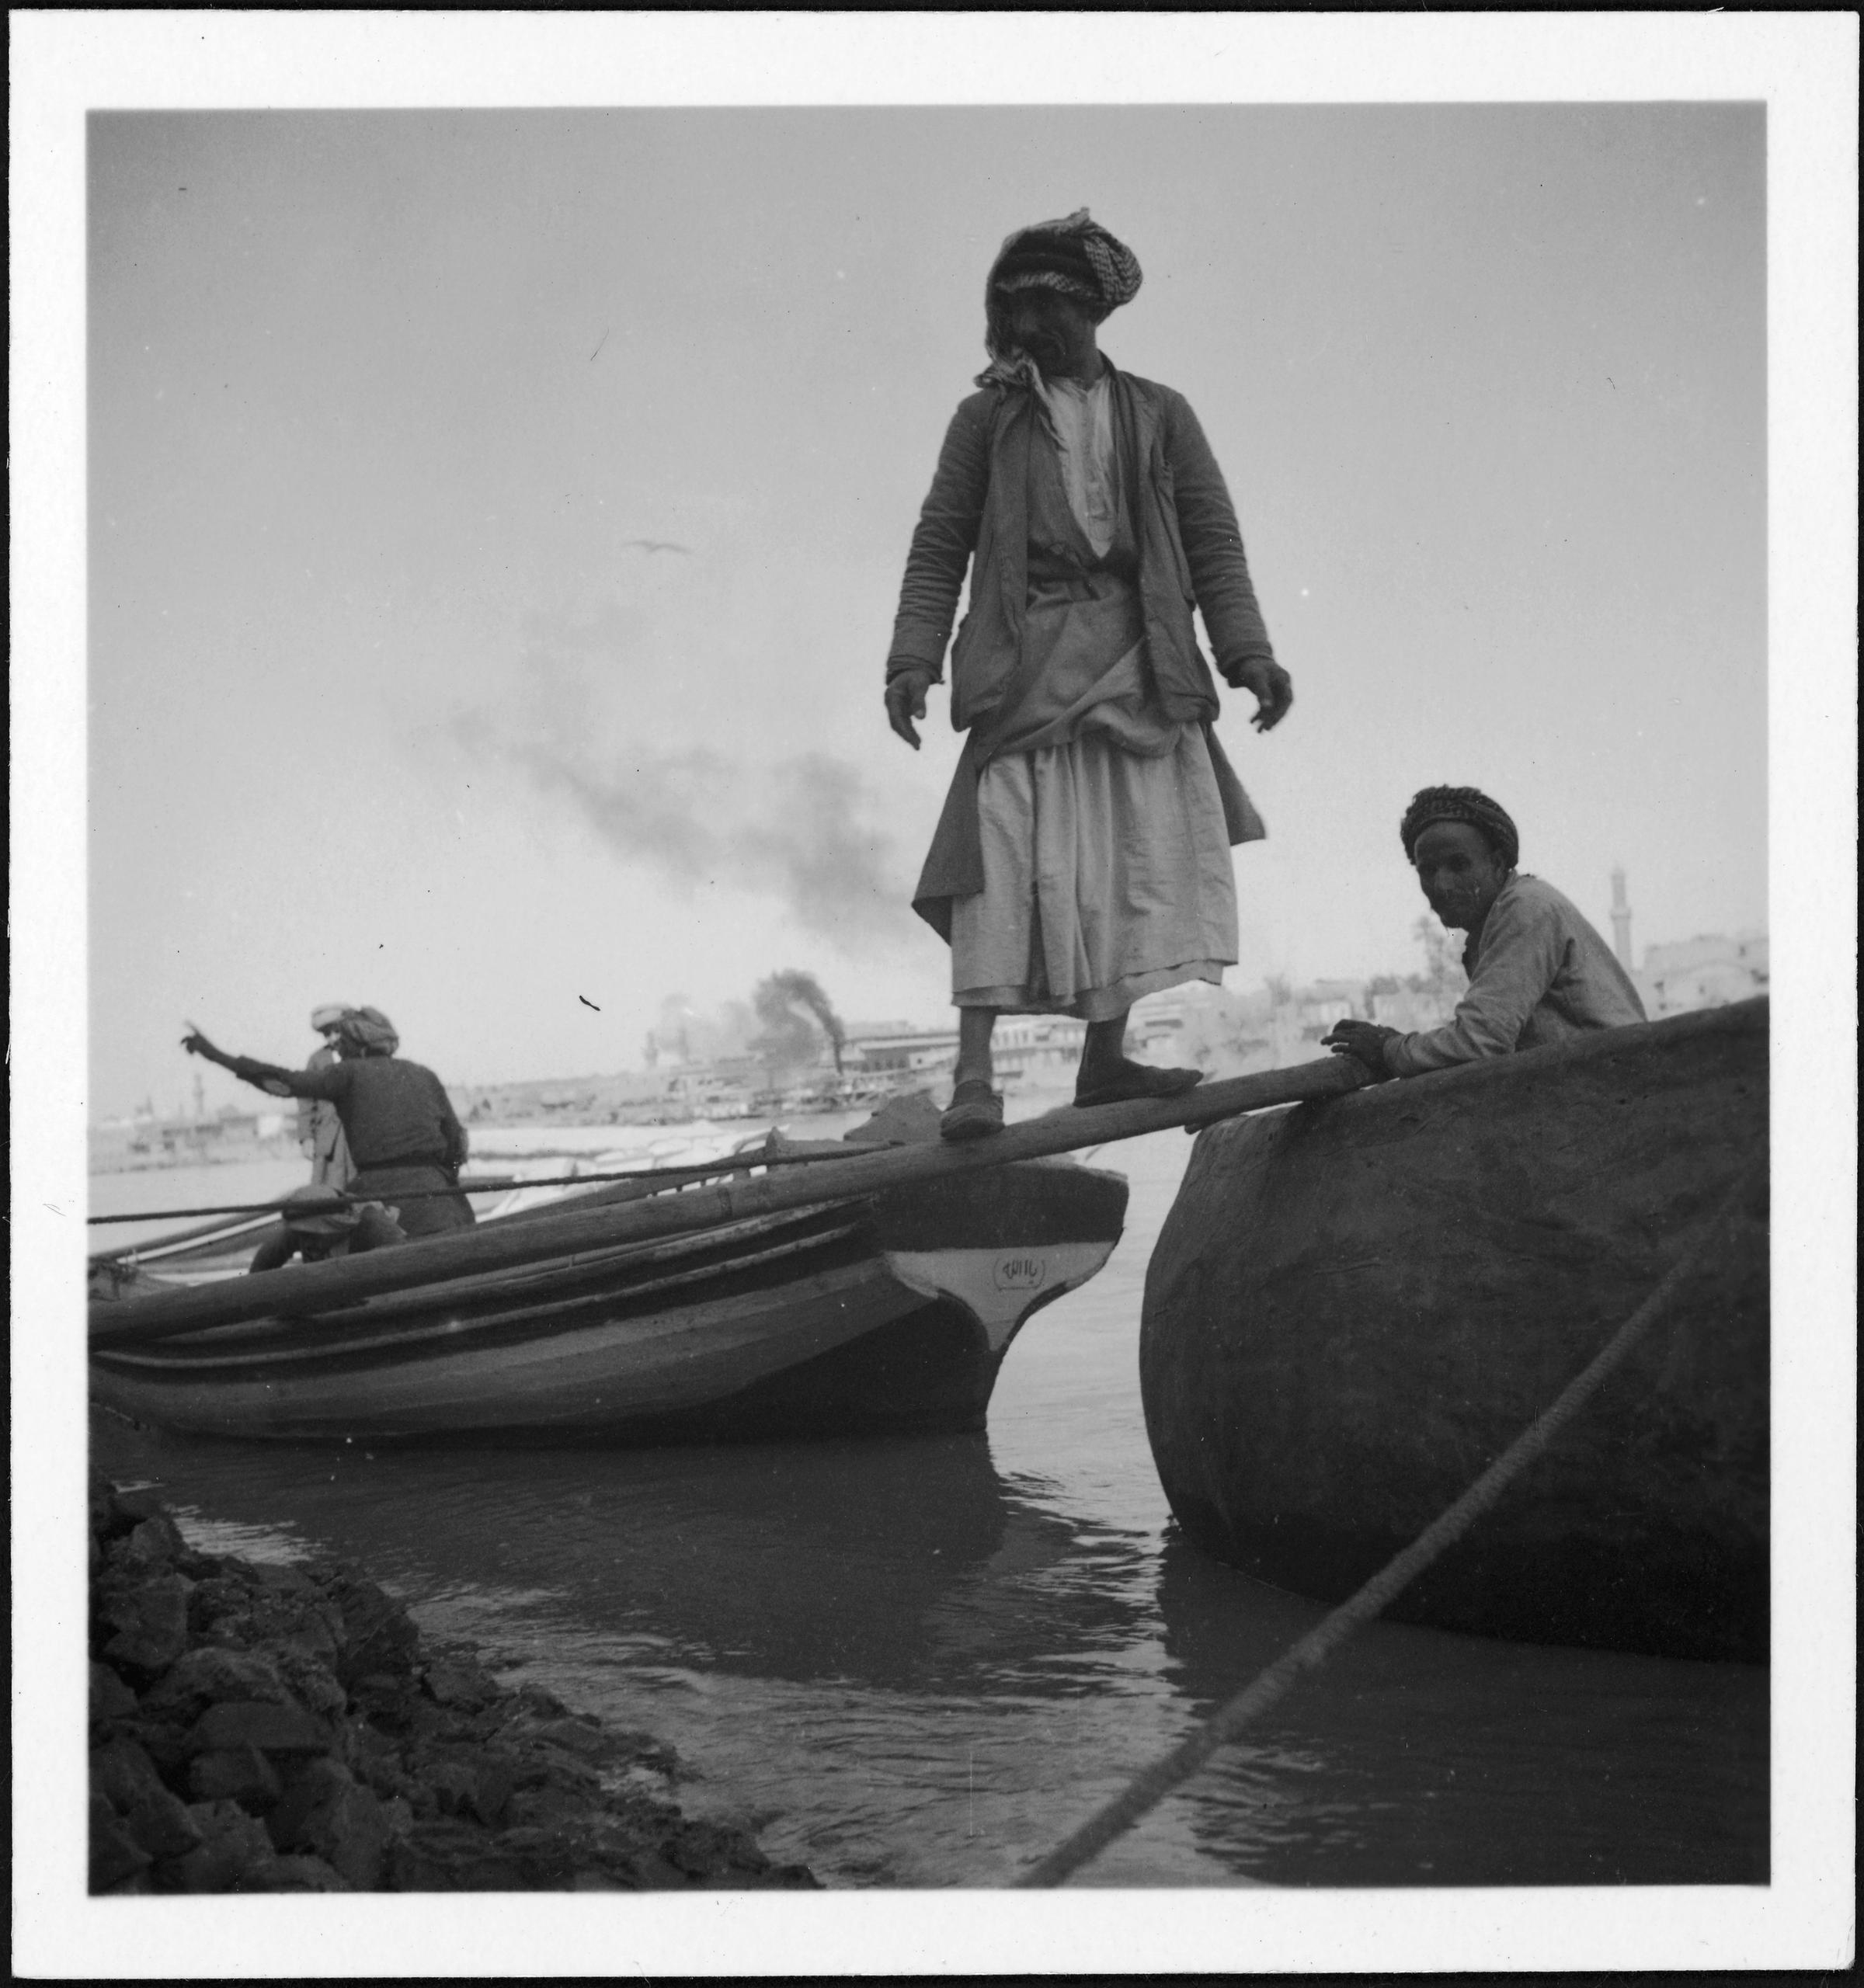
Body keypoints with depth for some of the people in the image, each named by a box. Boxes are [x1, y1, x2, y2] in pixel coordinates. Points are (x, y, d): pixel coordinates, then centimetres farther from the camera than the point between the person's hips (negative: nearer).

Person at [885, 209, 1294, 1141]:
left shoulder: (1160, 416, 15)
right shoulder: (988, 417, 12)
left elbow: (1213, 540, 11)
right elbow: (940, 544, 8)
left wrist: (1248, 654, -1)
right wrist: (914, 657, -5)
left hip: (1137, 657, 3)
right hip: (1026, 660, -3)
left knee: (1147, 853, -3)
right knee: (1005, 853, -13)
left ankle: (1106, 1058, 6)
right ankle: (973, 1074, -17)